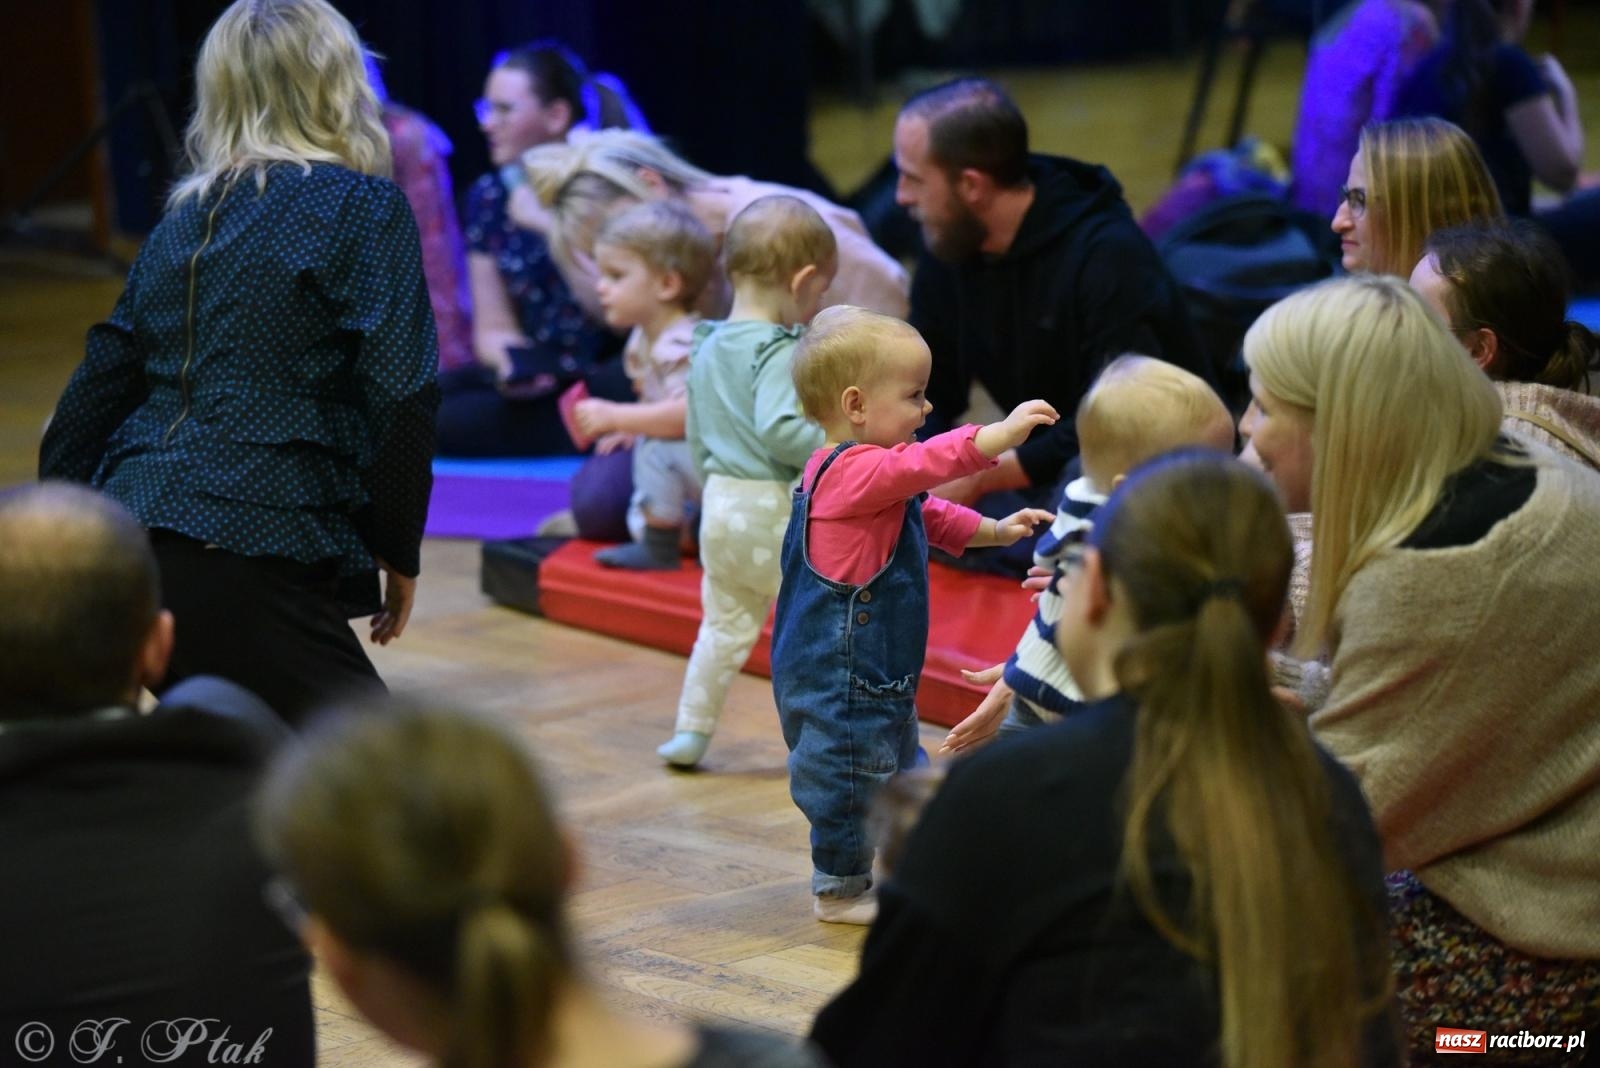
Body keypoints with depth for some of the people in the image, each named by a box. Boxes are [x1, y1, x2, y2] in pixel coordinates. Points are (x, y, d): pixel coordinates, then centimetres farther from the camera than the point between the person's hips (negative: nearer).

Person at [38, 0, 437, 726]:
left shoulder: (185, 219, 19)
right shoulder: (362, 209, 0)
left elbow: (97, 388, 19)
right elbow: (399, 401, -8)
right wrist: (400, 552, 2)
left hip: (131, 547, 7)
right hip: (250, 565, -7)